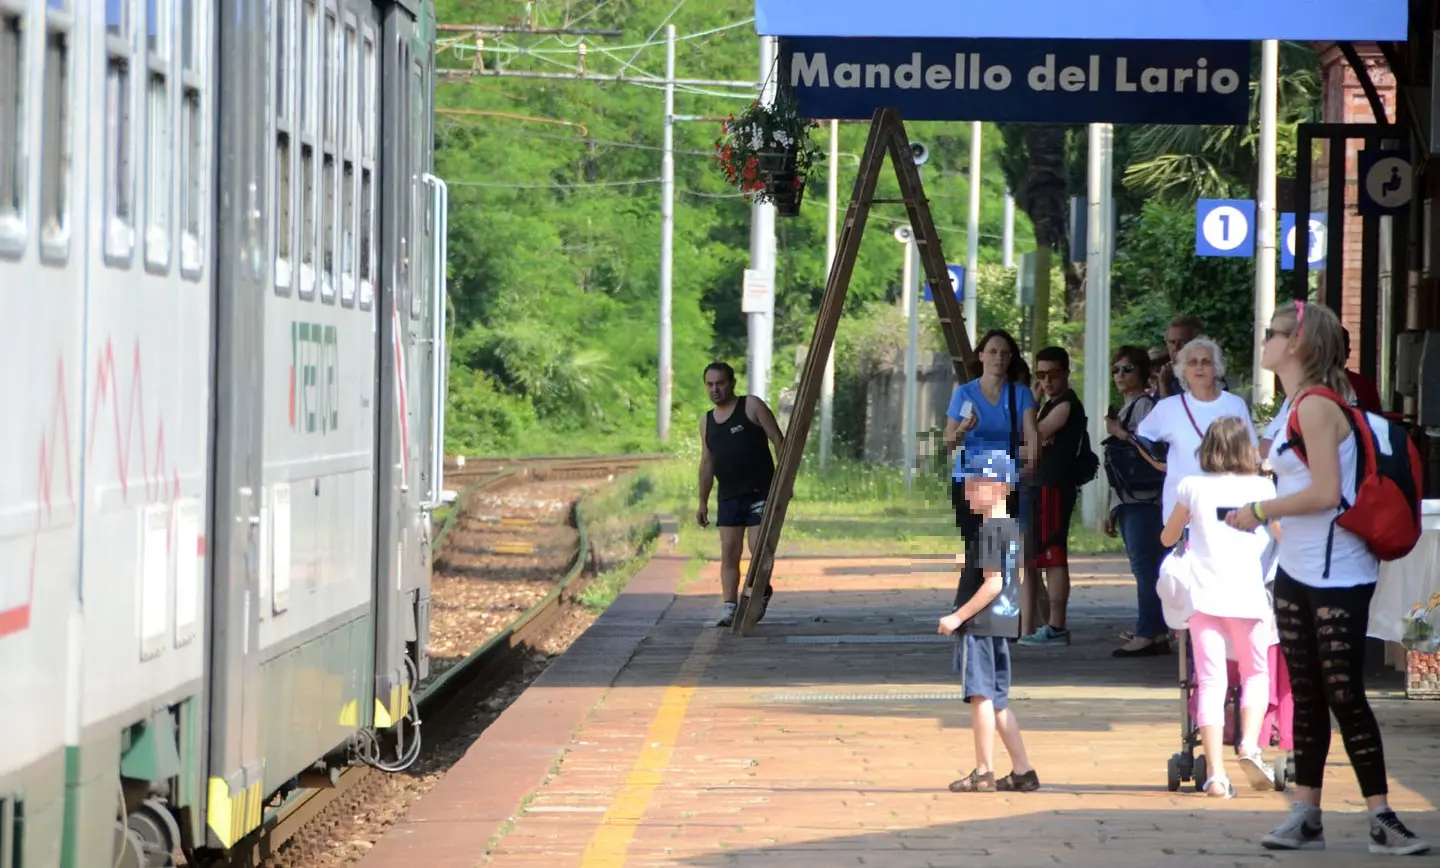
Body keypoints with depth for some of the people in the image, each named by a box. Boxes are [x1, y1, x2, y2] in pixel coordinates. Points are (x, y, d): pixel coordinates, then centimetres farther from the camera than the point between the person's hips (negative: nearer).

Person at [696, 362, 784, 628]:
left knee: (759, 549, -9)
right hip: (728, 496, 5)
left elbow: (778, 441, -3)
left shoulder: (752, 406, -2)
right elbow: (706, 463, 19)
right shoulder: (707, 421, 14)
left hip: (759, 493, -5)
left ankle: (761, 594, 16)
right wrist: (703, 502, 15)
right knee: (729, 553, -1)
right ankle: (729, 607, -2)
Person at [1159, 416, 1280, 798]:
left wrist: (1173, 528, 39)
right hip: (1247, 594, 0)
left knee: (1211, 681, 0)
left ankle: (1216, 773, -7)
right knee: (1256, 673, 16)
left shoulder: (1192, 487, 6)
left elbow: (1167, 538, 17)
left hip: (1203, 594, 0)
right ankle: (1250, 745, -7)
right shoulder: (1261, 487, 4)